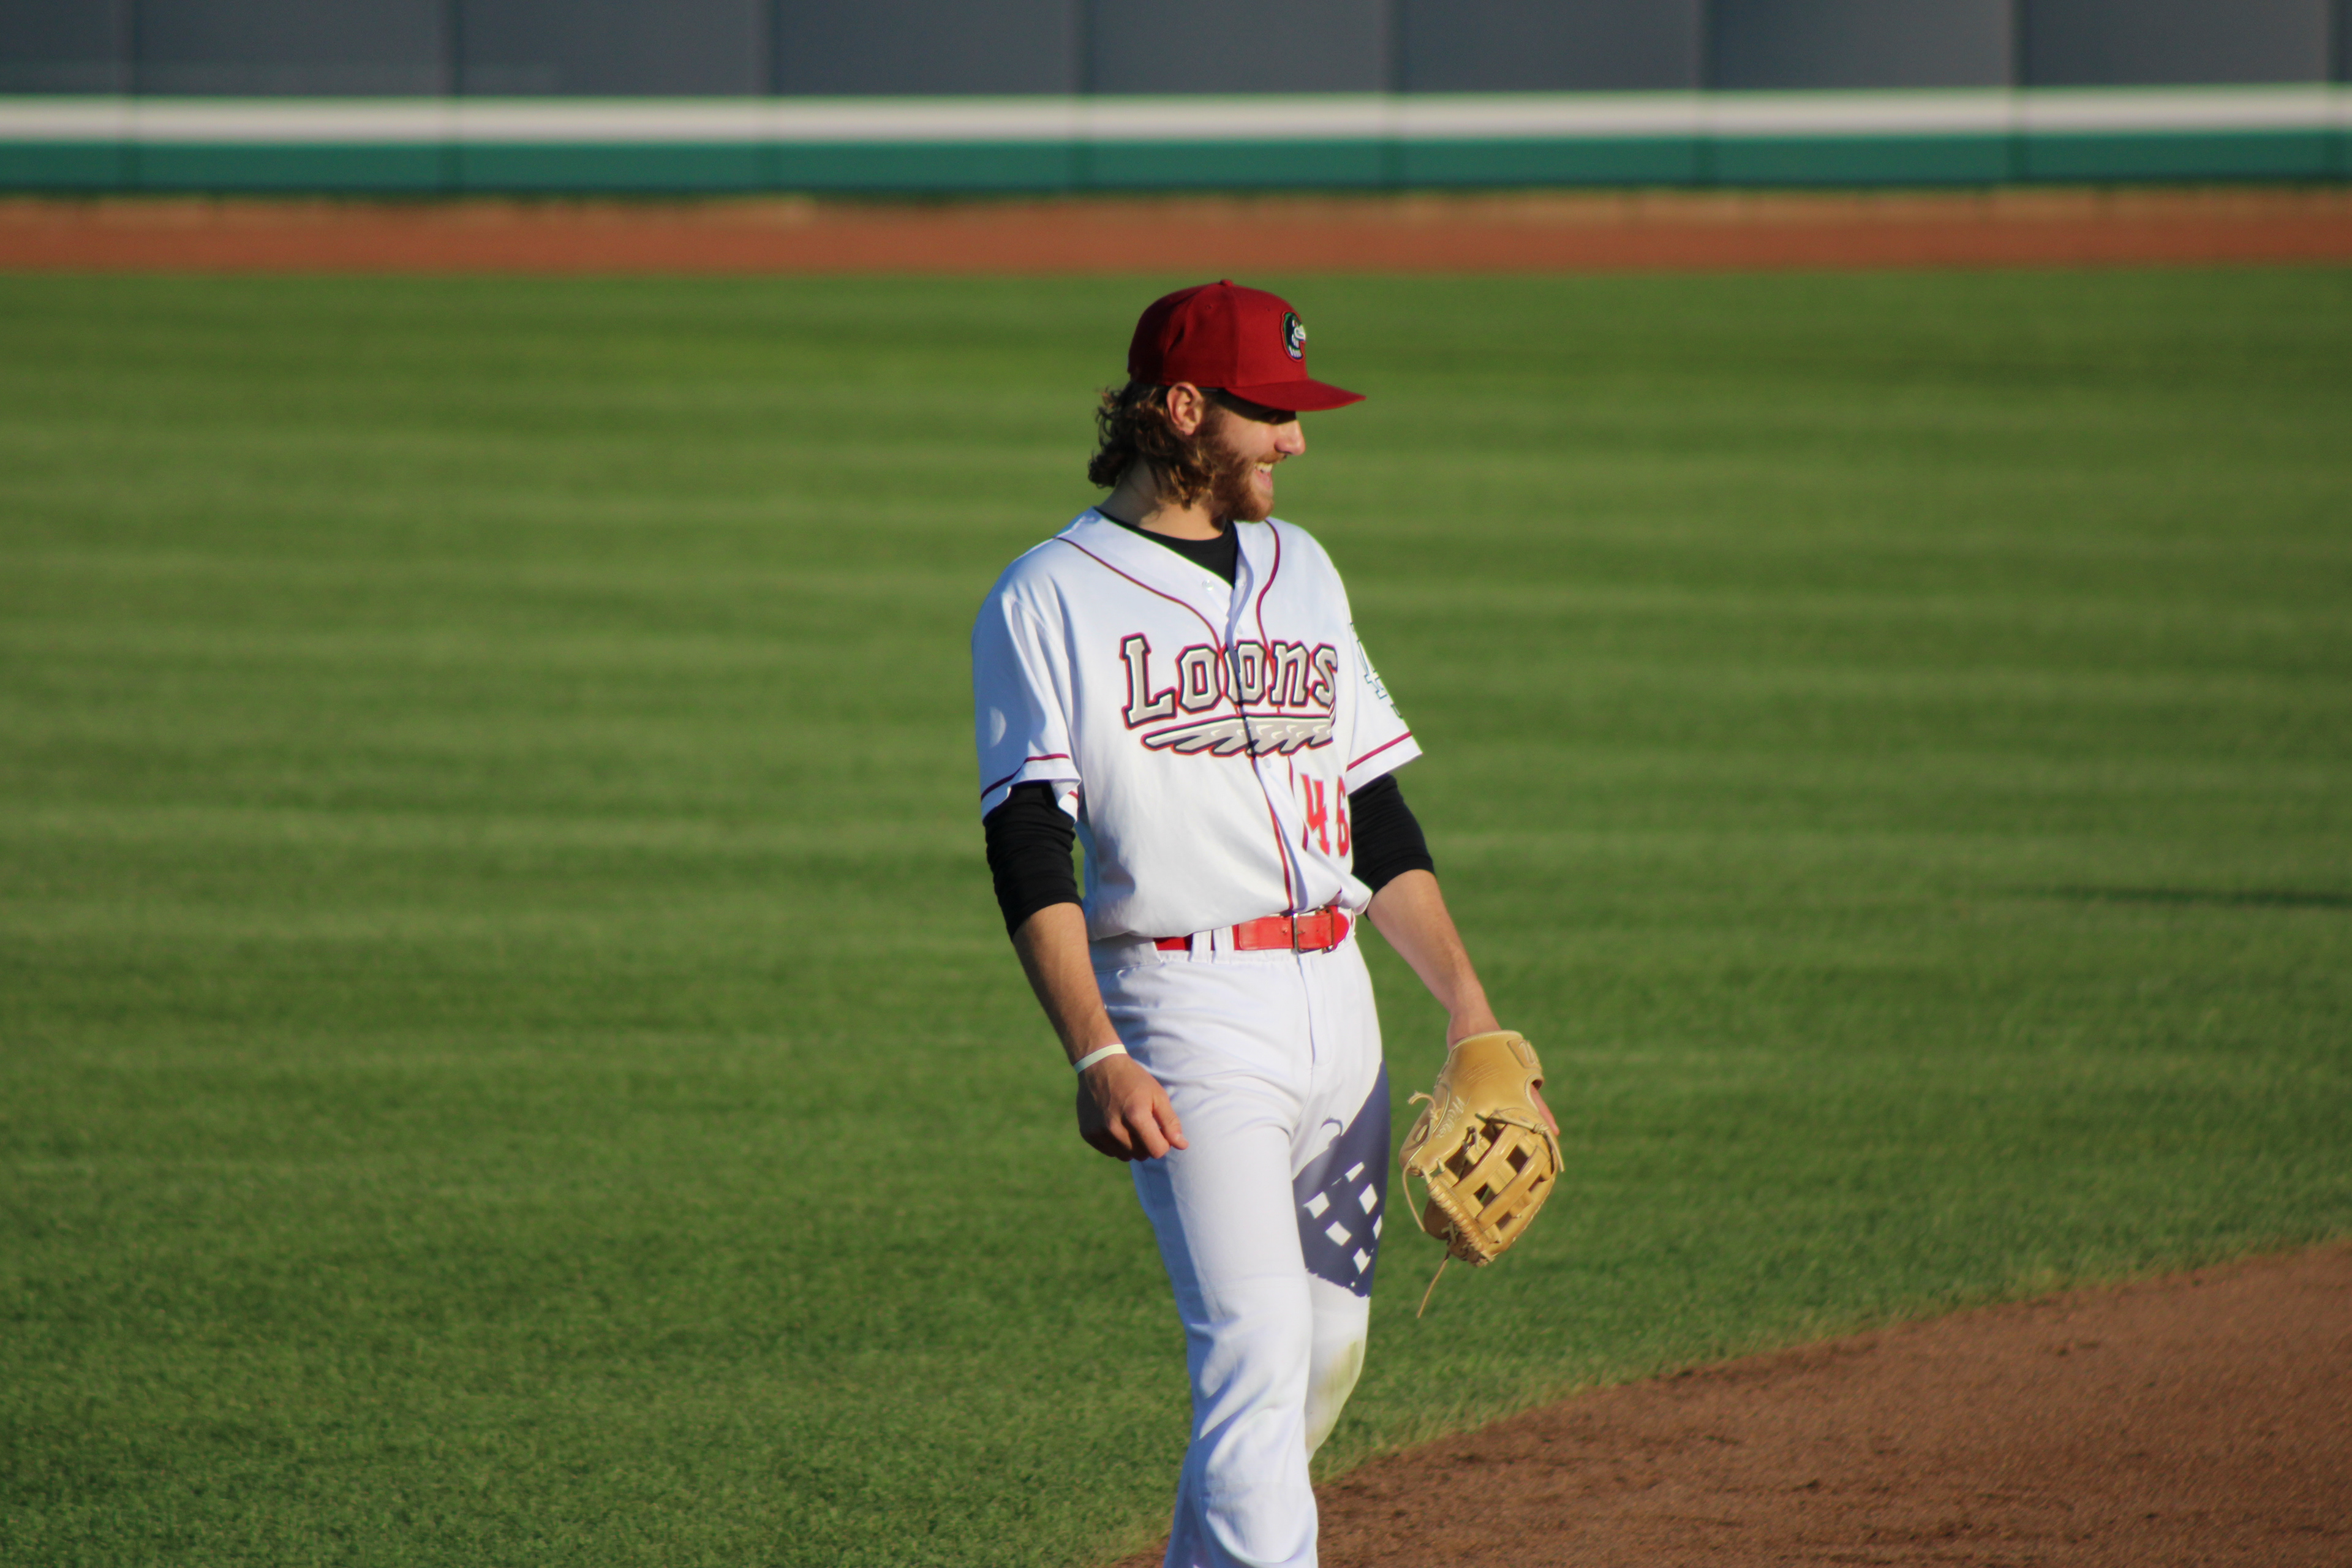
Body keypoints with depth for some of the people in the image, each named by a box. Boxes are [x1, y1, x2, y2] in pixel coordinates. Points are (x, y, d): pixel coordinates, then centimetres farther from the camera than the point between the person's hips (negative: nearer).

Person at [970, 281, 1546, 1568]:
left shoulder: (1301, 572, 17)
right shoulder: (1049, 601, -3)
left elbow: (1375, 810, 19)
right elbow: (1029, 851, -10)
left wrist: (1467, 1004, 9)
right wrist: (1095, 1059, -22)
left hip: (1336, 999, 7)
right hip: (1186, 1008, -7)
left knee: (1331, 1343, 11)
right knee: (1257, 1346, -17)